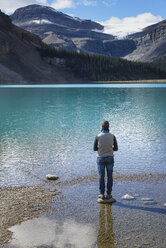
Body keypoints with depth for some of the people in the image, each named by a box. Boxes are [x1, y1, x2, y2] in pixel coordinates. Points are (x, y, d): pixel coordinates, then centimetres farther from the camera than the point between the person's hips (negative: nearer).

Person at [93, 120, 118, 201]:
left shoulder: (98, 136, -10)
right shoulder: (112, 136, -7)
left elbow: (94, 149, -1)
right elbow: (116, 148, 1)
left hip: (101, 158, -1)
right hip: (110, 158, 1)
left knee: (101, 176, 7)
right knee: (109, 176, 8)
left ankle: (102, 195, 8)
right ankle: (109, 194, 10)